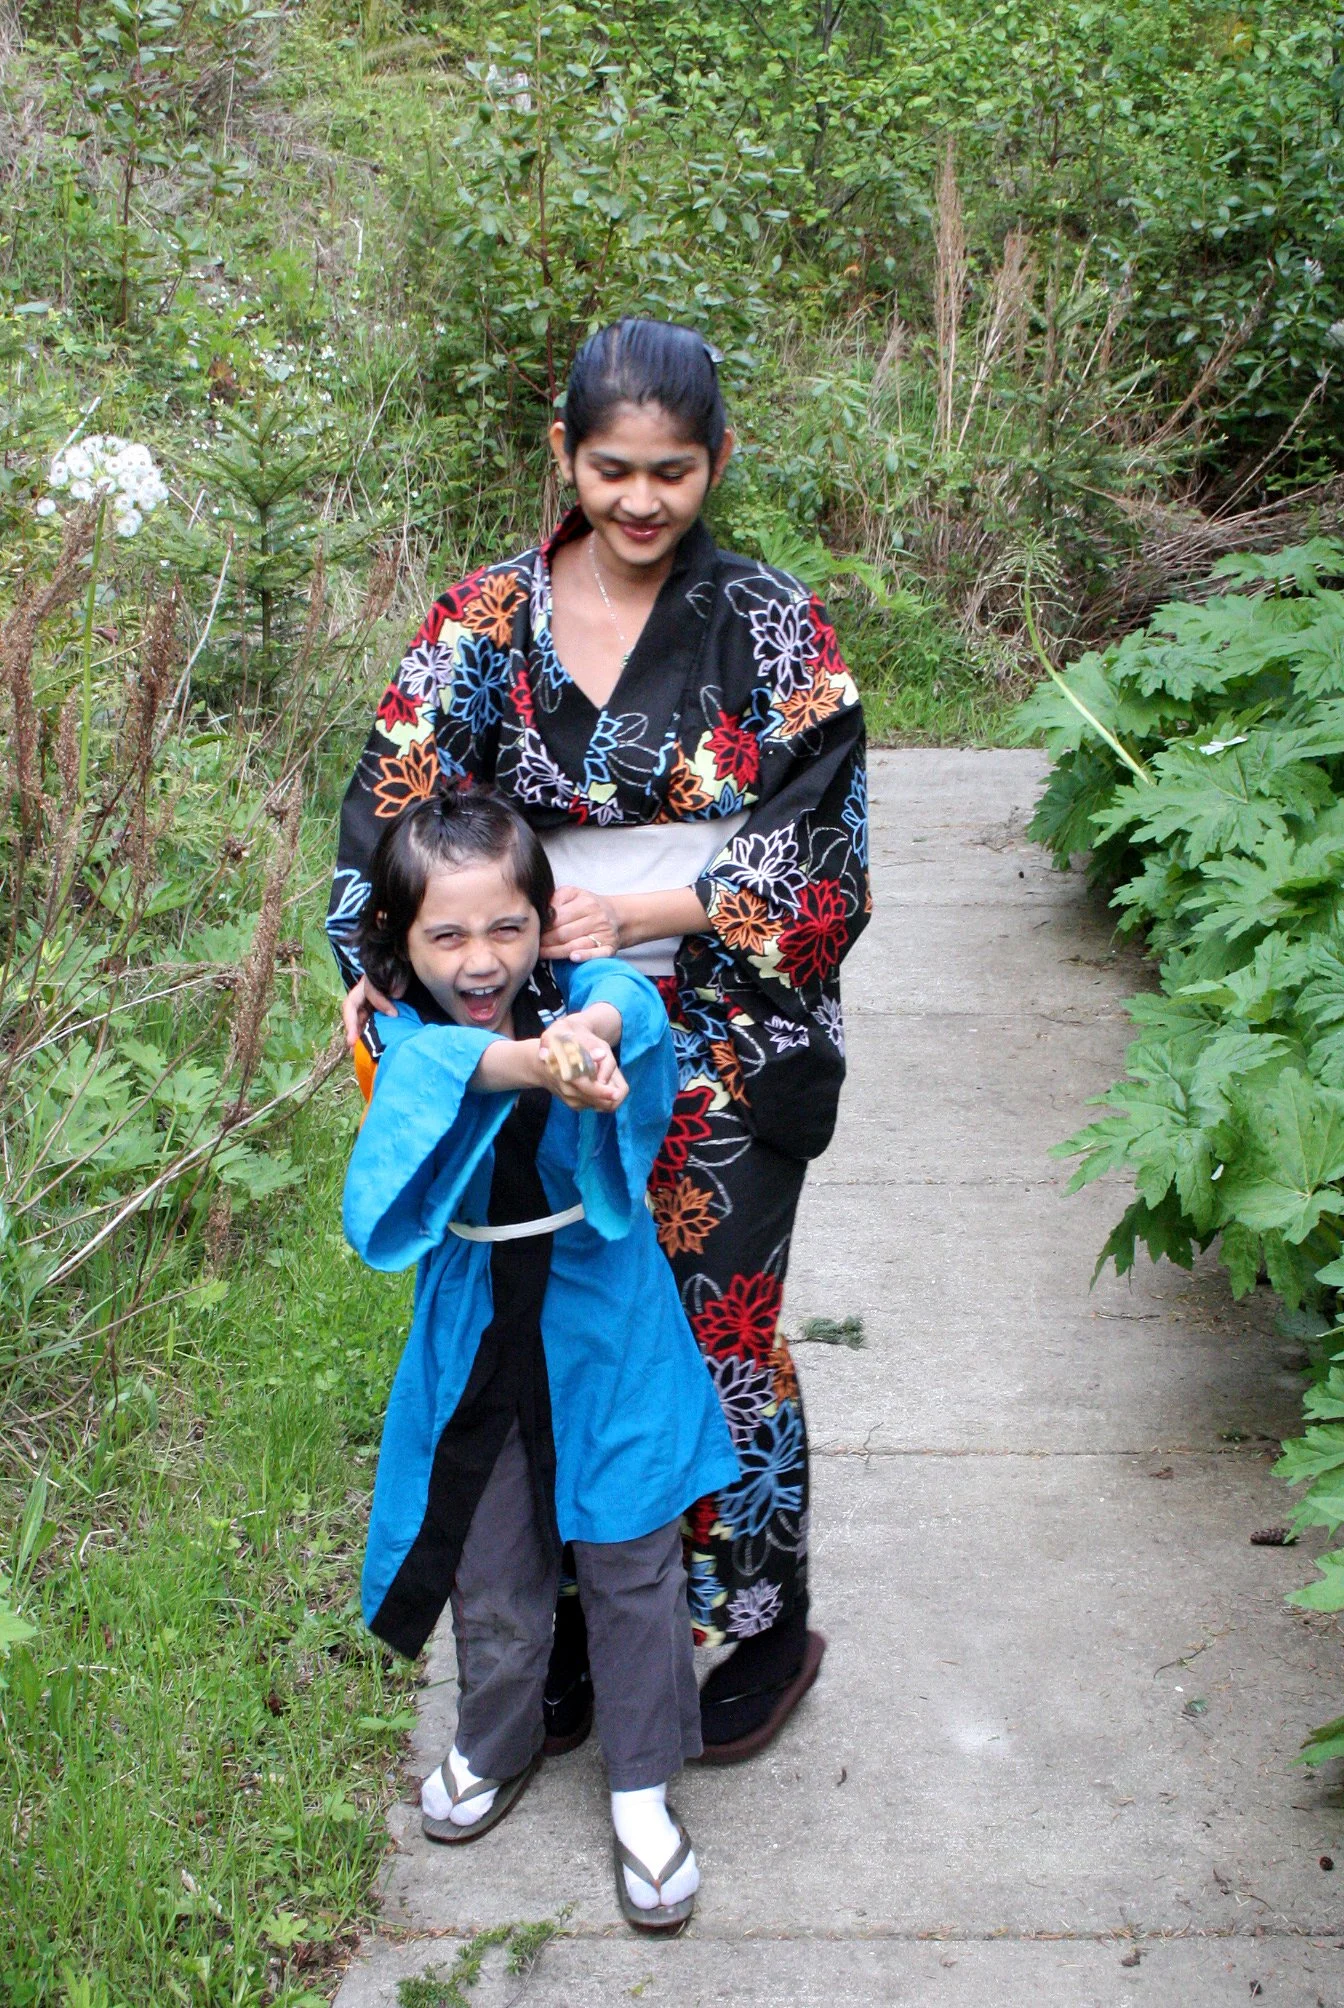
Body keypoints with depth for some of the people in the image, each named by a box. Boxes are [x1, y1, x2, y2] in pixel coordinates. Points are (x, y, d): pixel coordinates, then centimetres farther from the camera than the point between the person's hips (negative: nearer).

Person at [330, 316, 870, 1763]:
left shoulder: (772, 628, -5)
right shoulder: (487, 617, 0)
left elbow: (809, 860, -10)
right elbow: (393, 798, -8)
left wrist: (632, 914, -19)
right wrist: (378, 967, -22)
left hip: (724, 1057, -2)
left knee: (721, 1340, 8)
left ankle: (770, 1627, 33)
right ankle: (566, 1635, 34)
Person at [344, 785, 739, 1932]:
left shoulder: (587, 997, -12)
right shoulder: (412, 1043, -11)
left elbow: (623, 1004, -36)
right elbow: (452, 1059, -35)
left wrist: (590, 1033, -60)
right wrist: (537, 1062, -57)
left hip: (609, 1335, -1)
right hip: (481, 1349, 1)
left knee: (632, 1565, 9)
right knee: (496, 1576, 17)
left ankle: (642, 1790, 29)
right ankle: (495, 1748, 45)